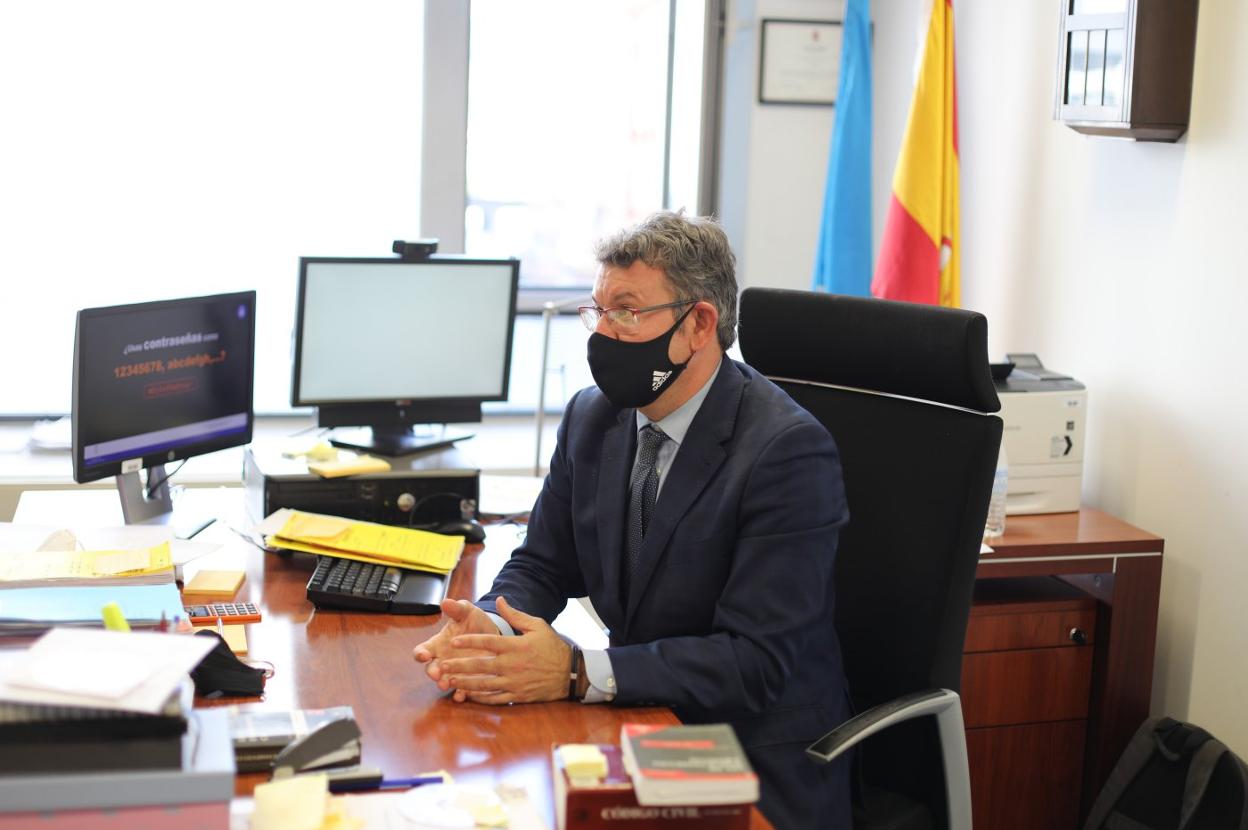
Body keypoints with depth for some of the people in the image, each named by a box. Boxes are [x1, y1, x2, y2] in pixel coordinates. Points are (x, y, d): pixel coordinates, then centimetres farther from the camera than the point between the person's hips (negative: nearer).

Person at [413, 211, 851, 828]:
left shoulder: (787, 450, -19)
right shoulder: (592, 417, 3)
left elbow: (755, 661, -23)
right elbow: (541, 565, 10)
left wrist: (577, 673, -30)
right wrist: (489, 626, -14)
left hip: (759, 770, -6)